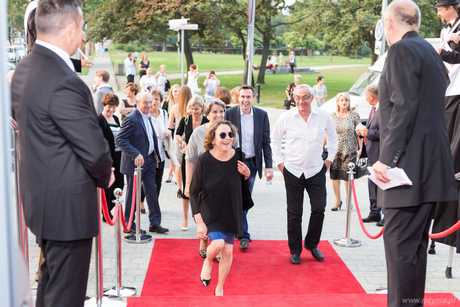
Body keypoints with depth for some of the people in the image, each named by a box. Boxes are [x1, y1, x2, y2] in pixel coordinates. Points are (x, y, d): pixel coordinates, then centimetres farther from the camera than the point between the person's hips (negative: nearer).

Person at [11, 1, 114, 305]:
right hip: (68, 205, -10)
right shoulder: (64, 83, -26)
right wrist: (105, 176, 0)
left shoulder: (24, 69, 4)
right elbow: (94, 150, -23)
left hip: (41, 196, 10)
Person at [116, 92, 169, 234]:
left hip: (149, 161, 8)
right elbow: (119, 140, -22)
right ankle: (130, 225, 16)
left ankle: (155, 223, 22)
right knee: (132, 194, 4)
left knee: (152, 192, 12)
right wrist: (135, 155, -28)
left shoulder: (148, 116, 9)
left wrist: (155, 156, 14)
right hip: (135, 162, -8)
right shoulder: (131, 119, -17)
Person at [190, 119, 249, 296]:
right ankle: (207, 262, 13)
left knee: (228, 251, 7)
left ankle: (219, 290, 28)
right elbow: (193, 192, -11)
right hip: (209, 213, -3)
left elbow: (242, 189, 7)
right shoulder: (204, 160, -18)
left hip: (230, 213, 3)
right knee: (218, 243, -24)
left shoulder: (237, 158, -10)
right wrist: (199, 222, -16)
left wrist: (247, 174, -16)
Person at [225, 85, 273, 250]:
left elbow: (266, 142, 3)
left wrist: (268, 166, -3)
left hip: (252, 163, 2)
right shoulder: (229, 114, -5)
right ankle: (244, 235, 7)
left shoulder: (262, 115, 0)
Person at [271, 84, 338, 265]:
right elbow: (275, 139, 10)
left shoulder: (323, 116, -1)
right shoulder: (286, 117, -4)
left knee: (319, 209, -1)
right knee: (294, 213, 4)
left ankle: (312, 244, 22)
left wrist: (329, 159, 11)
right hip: (292, 171, -1)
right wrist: (279, 162, 4)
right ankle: (295, 250, 17)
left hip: (316, 170, 1)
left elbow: (333, 137, 16)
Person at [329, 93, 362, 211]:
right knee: (334, 177, 0)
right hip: (335, 151, 2)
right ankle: (338, 200, 15)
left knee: (348, 177, -2)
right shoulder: (332, 116, 7)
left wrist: (360, 148, -3)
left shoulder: (354, 115, 2)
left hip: (350, 151, -2)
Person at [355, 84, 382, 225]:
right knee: (372, 183, 15)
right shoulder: (374, 109, 14)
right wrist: (363, 132, 9)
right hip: (372, 154, 10)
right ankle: (374, 213, 24)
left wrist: (368, 132, -18)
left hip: (381, 154, -10)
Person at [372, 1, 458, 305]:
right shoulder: (430, 52, 21)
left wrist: (386, 158, -19)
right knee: (415, 242, 14)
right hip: (430, 165, 10)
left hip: (410, 164, -10)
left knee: (400, 243, -9)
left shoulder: (402, 50, -8)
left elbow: (404, 108, -19)